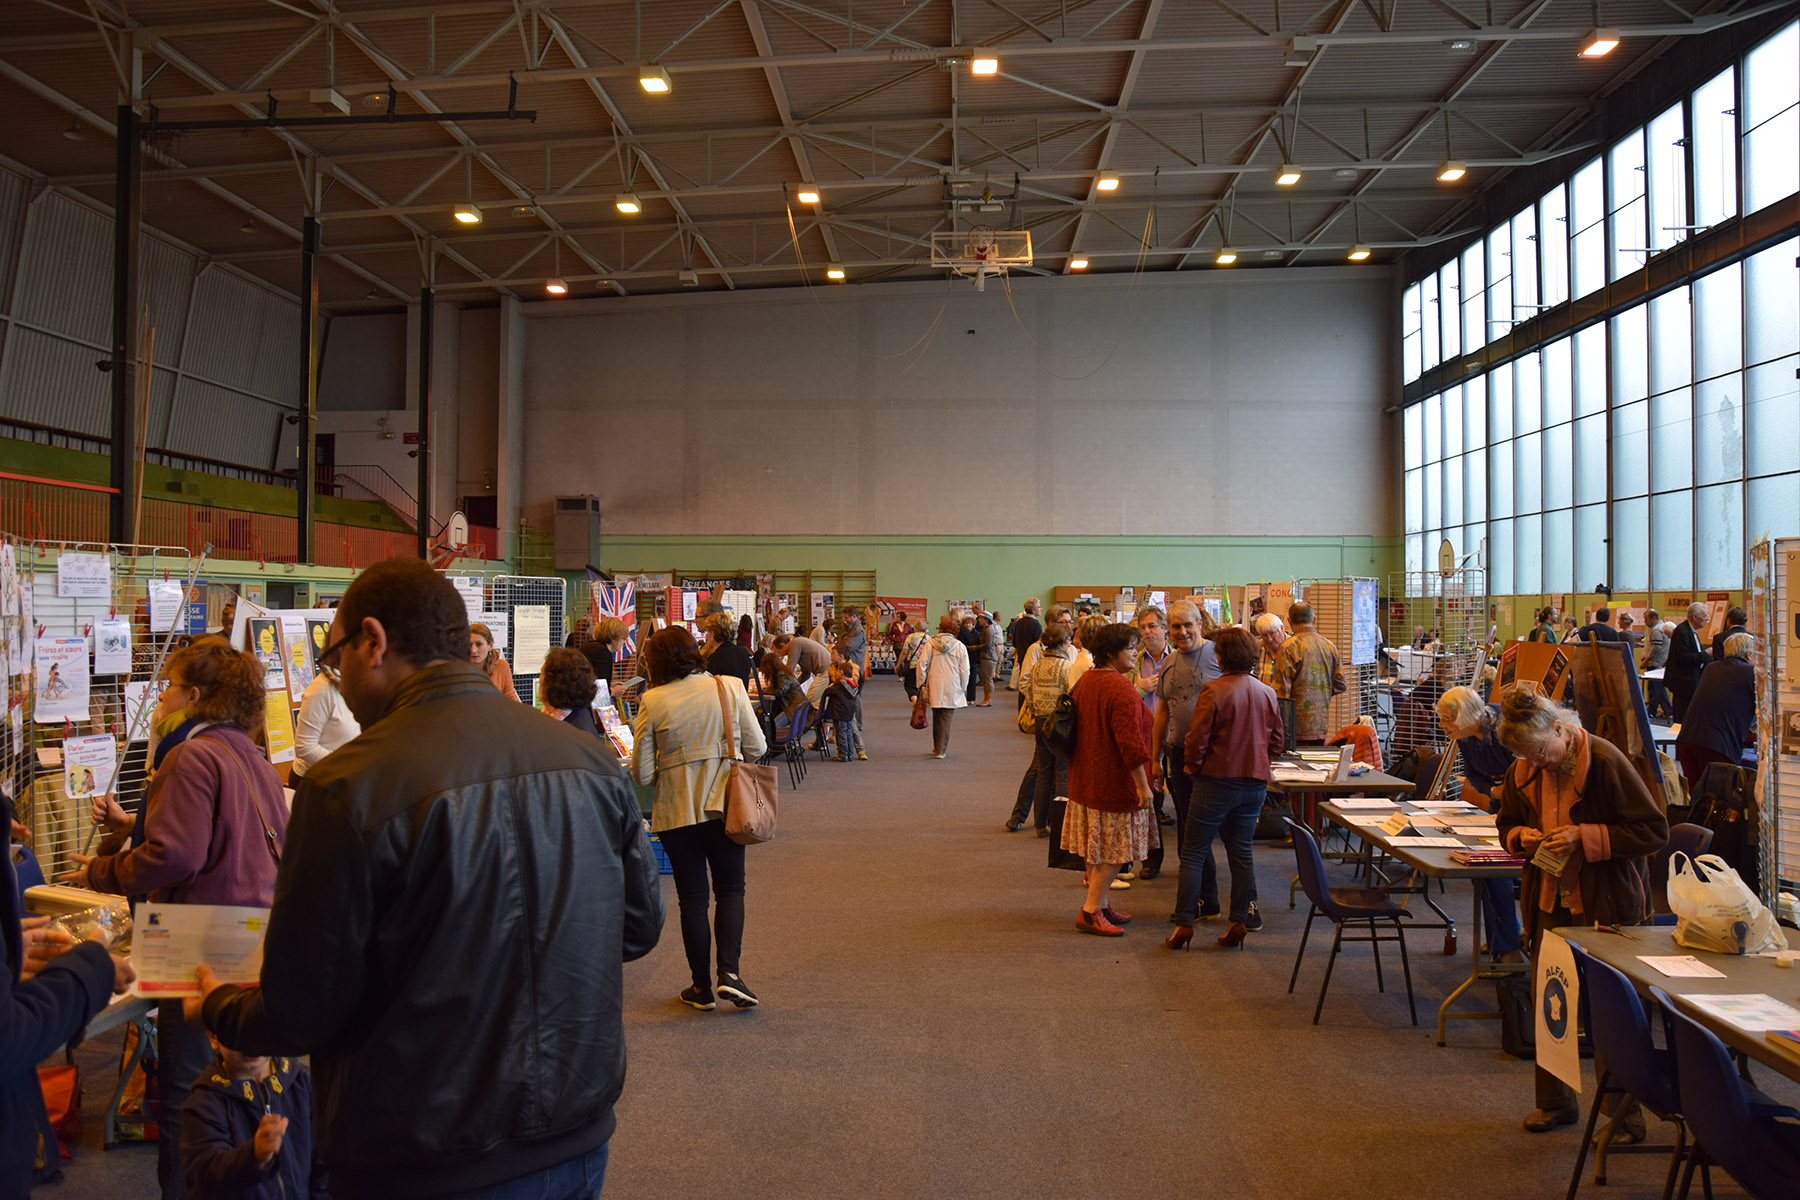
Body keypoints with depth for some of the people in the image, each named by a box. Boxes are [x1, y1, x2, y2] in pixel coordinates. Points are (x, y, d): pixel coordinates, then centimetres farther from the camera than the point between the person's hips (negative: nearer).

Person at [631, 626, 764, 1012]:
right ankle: (729, 972, -1)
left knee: (692, 897, 11)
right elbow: (757, 748, -2)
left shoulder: (653, 702, -8)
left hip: (677, 810, -1)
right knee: (730, 889, 15)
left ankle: (702, 988, 18)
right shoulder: (730, 687, -4)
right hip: (724, 805, 1)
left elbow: (642, 773, -6)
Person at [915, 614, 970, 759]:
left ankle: (936, 748, 27)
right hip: (952, 689, -2)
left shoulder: (930, 644, -2)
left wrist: (921, 685, 7)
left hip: (934, 688, 2)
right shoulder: (960, 646, -4)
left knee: (936, 718, 16)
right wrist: (963, 688, 9)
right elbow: (965, 670, -3)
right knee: (946, 719, 4)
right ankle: (941, 750, 4)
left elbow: (922, 665, -2)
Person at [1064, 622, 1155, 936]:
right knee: (1113, 850, 0)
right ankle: (1090, 911, 1)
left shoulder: (1084, 681, 8)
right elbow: (1130, 741, -24)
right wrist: (1143, 785, -19)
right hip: (1114, 781, -9)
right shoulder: (1120, 688, -21)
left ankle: (1099, 906, 24)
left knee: (1099, 848, 16)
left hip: (1086, 778, 9)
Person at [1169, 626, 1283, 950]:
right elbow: (1277, 741, 10)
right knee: (1241, 853, 13)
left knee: (1193, 853, 3)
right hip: (1255, 783, 5)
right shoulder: (1267, 693, 3)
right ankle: (1240, 920, 14)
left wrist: (1192, 766, 3)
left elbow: (1197, 738, -14)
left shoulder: (1214, 690, -14)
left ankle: (1184, 923, 2)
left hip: (1217, 780, -5)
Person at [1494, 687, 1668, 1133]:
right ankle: (1556, 1103, 27)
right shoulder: (1524, 770, 1)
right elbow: (1507, 824, 17)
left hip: (1606, 905, -5)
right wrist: (1522, 836, -6)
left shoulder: (1605, 761, -17)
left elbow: (1654, 831, -15)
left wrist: (1583, 836, -22)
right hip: (1550, 901, 6)